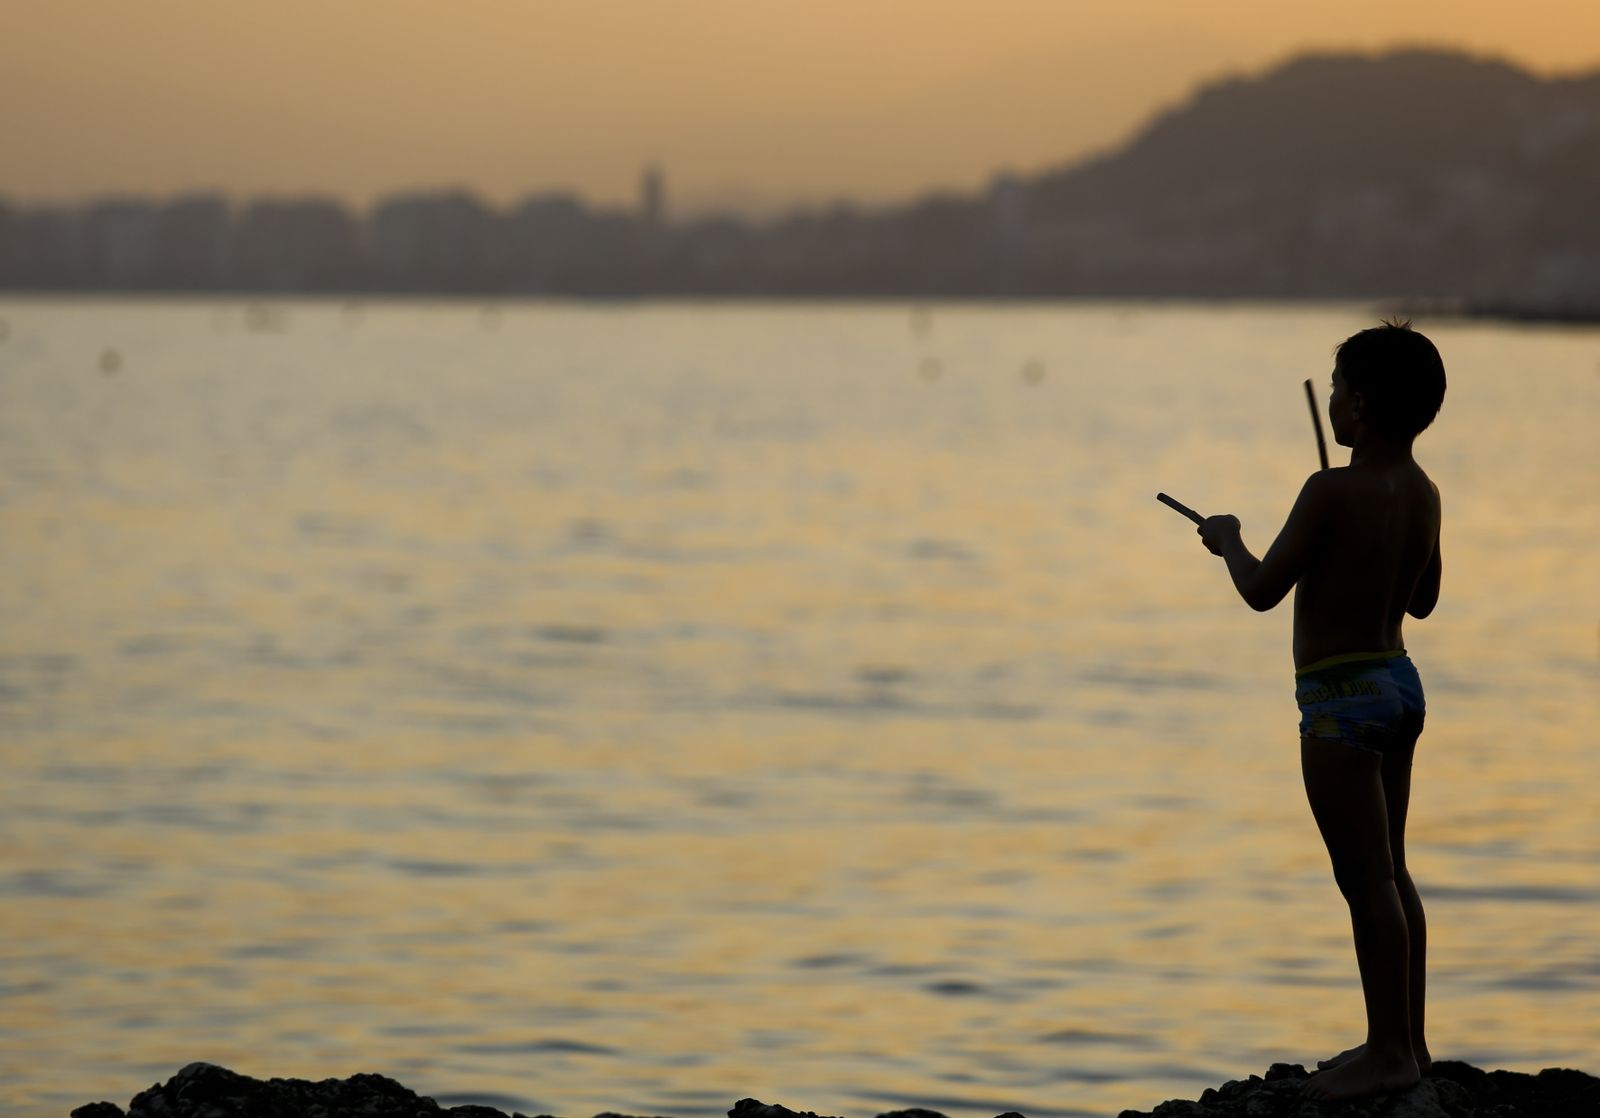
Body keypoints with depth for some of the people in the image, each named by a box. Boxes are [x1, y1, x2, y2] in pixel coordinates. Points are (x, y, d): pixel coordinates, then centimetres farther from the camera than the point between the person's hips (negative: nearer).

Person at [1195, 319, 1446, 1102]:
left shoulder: (1332, 492, -19)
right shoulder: (1423, 494, 5)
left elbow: (1263, 592, -16)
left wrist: (1229, 541, 2)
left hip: (1342, 697, -8)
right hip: (1399, 684, 8)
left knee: (1367, 879, -4)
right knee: (1389, 872, 15)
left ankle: (1390, 1053, 0)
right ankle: (1406, 1041, 21)